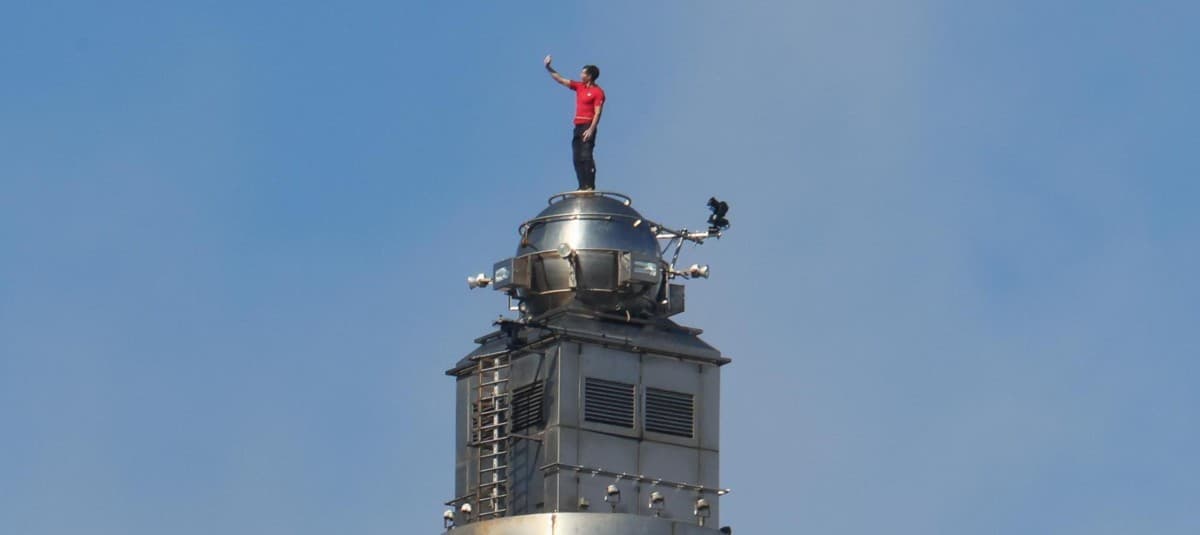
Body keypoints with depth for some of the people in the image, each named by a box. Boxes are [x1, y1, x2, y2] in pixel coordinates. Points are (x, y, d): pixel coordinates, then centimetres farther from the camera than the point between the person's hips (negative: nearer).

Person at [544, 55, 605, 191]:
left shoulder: (597, 92, -6)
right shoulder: (579, 87, 15)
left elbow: (597, 113, -13)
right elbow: (560, 80, 21)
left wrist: (591, 130, -22)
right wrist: (549, 68, 15)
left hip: (587, 126, -8)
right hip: (578, 126, 8)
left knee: (586, 156, -15)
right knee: (577, 158, 2)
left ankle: (590, 186, -19)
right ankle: (583, 186, 2)